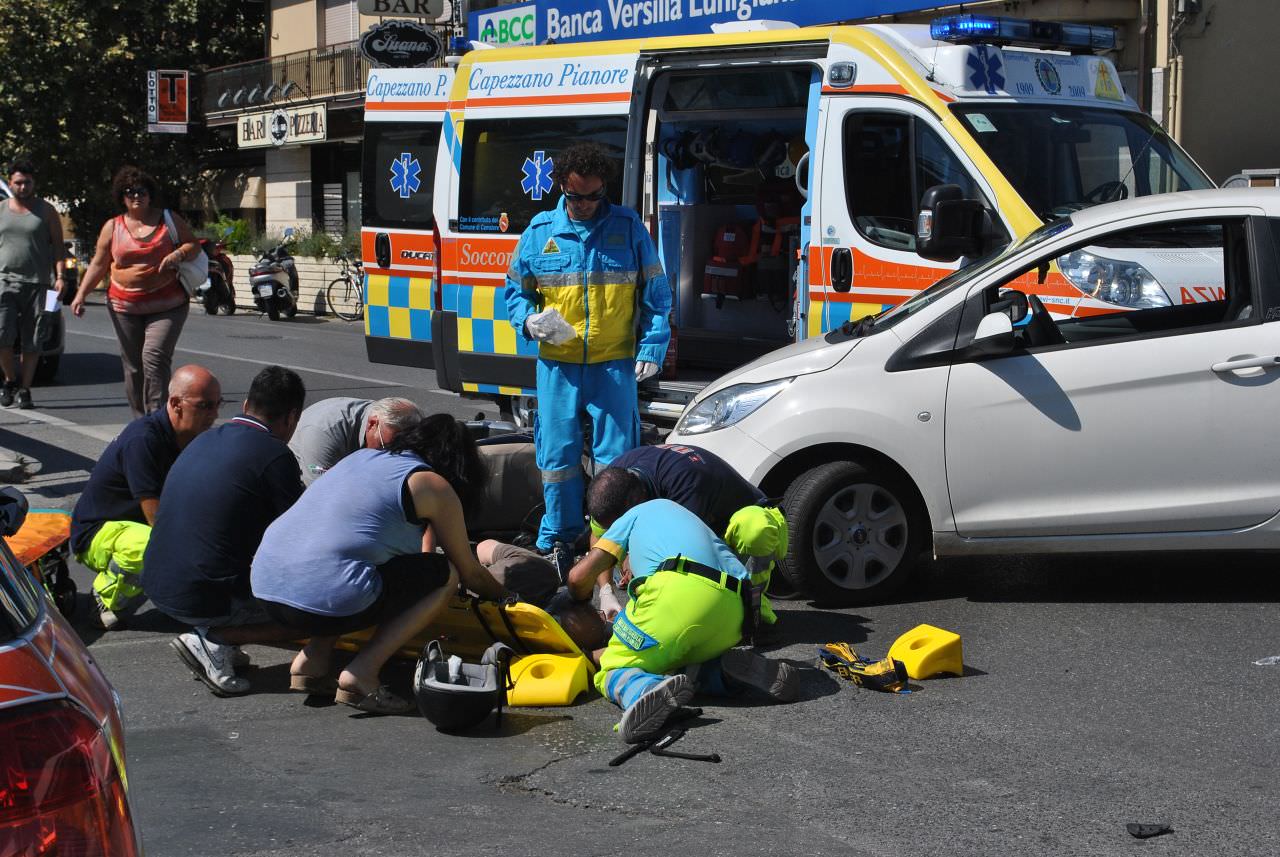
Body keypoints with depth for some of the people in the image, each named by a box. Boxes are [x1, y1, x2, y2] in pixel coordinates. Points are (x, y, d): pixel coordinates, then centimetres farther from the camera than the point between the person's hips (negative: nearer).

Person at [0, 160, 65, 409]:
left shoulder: (46, 211, 6)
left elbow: (57, 246, 4)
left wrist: (60, 276, -8)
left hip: (36, 283, -1)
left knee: (31, 342, 0)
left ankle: (25, 389, 7)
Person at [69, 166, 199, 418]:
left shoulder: (169, 219, 5)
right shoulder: (113, 227, 9)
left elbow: (194, 245, 7)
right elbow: (98, 265, 11)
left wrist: (179, 254, -14)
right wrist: (80, 295, 2)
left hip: (166, 306, -3)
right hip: (125, 307, 3)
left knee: (155, 357, -19)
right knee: (133, 365, 6)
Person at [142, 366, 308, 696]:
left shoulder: (205, 440, 13)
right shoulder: (274, 455, -11)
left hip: (157, 586, 8)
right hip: (203, 599, -8)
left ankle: (215, 635, 7)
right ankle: (212, 640, -7)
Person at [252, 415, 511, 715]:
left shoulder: (362, 457, 26)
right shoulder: (435, 486, 6)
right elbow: (471, 575, 15)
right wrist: (504, 596, 38)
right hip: (326, 600, -8)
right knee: (446, 573, 9)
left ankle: (312, 659, 14)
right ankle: (362, 674, -3)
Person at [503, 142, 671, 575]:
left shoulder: (629, 227, 2)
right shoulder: (540, 232, 5)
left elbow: (655, 293, 7)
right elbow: (515, 290, 14)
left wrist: (652, 346, -3)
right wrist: (528, 320, -7)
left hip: (614, 363, -1)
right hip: (558, 364, 1)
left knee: (616, 457, 0)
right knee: (558, 456, 4)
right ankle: (558, 540, 17)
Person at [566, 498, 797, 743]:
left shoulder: (638, 512, 28)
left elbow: (579, 576, 18)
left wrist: (581, 604, 39)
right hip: (733, 608, 6)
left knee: (613, 671, 5)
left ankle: (643, 690, -31)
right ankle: (738, 669, 0)